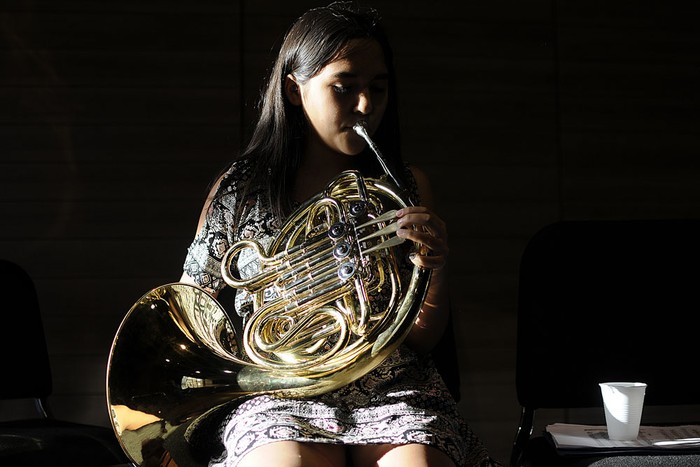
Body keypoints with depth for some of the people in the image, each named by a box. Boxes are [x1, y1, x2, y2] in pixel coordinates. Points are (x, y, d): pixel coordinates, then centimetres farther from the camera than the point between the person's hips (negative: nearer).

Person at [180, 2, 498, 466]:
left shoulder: (407, 187, 10)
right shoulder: (239, 189, 7)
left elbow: (420, 341, 7)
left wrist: (437, 270, -13)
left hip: (392, 392, 2)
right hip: (280, 393, -1)